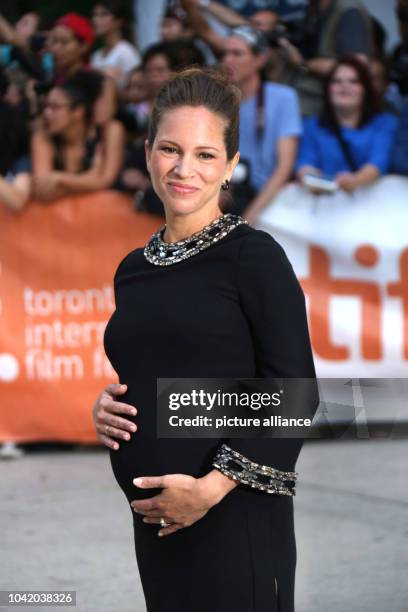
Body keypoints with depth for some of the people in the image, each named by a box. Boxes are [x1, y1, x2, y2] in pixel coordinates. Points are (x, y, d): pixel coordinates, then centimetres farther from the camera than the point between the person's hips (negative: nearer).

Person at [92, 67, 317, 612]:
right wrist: (106, 408, 1)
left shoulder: (254, 256, -7)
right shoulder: (133, 269, 11)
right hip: (155, 518, 6)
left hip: (235, 516, -6)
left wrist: (213, 486, -19)